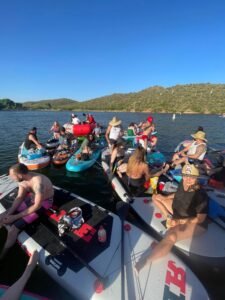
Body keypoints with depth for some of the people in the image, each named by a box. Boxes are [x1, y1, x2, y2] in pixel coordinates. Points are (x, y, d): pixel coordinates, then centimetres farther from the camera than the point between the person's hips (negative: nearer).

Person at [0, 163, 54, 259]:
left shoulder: (38, 183, -37)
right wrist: (8, 213, -14)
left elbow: (37, 206, -28)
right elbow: (19, 197, -3)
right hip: (31, 197, 8)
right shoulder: (23, 179, -13)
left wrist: (15, 217, -20)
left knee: (14, 228, -13)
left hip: (44, 202, -7)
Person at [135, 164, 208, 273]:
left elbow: (201, 219, -22)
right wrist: (166, 197, 1)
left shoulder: (201, 195, -28)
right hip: (178, 213, 8)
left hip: (194, 223, -8)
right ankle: (169, 217, -4)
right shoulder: (183, 183, -11)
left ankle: (145, 261, -33)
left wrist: (179, 221, -27)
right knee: (156, 197, 11)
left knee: (171, 236, -36)